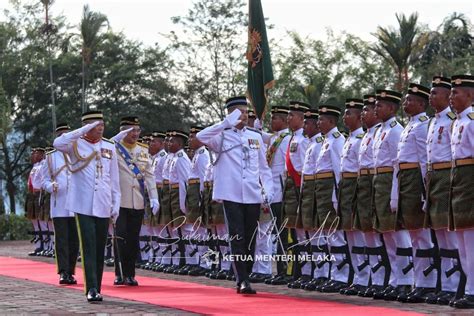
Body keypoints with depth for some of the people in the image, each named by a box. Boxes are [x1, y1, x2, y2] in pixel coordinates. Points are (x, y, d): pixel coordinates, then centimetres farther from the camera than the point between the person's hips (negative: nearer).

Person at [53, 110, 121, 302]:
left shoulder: (109, 147, 11)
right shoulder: (76, 144, 1)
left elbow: (114, 179, 14)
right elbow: (57, 143, -22)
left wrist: (116, 204, 9)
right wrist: (84, 130, -21)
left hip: (103, 206, 4)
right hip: (83, 206, -4)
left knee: (100, 249, 8)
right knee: (88, 247, -10)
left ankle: (97, 288, 17)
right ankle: (91, 289, -13)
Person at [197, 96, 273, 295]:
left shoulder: (256, 137, 15)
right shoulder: (222, 136, 3)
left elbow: (264, 168, 17)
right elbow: (201, 137, -18)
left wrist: (268, 191, 5)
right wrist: (227, 123, -20)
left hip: (253, 196, 4)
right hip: (232, 195, -4)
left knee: (250, 239, 7)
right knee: (237, 238, -8)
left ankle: (244, 279, 17)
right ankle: (242, 281, -10)